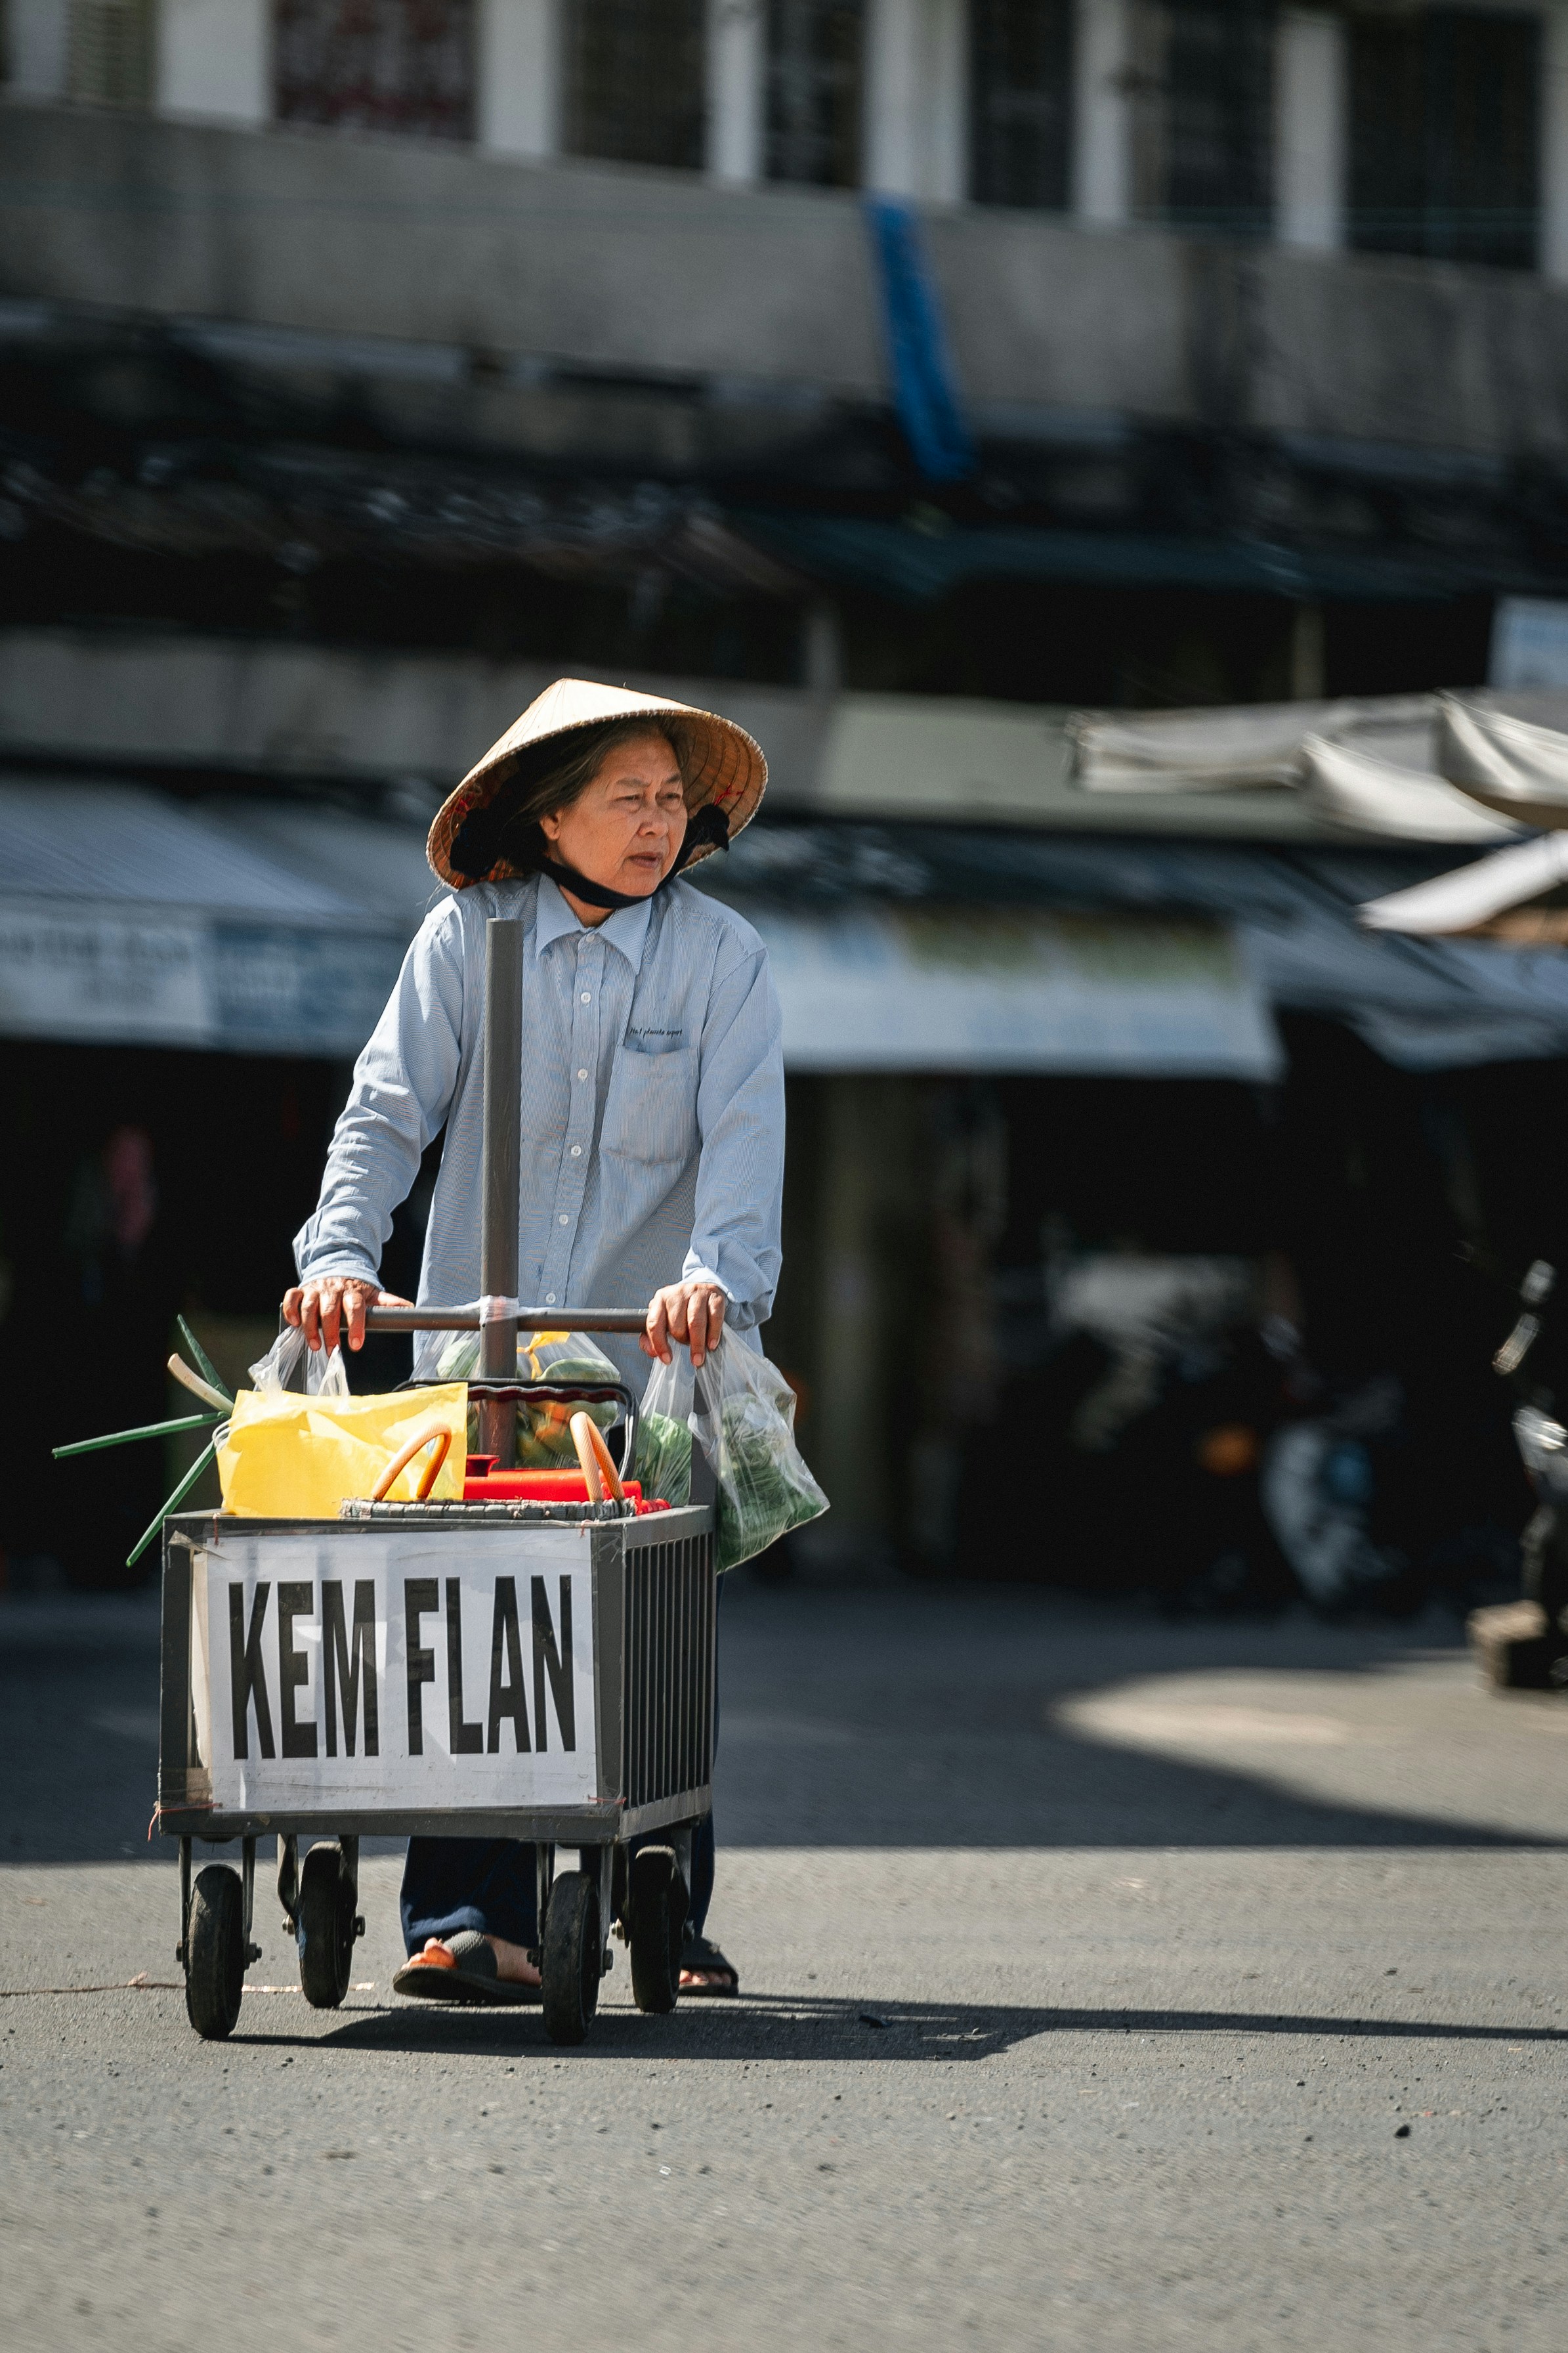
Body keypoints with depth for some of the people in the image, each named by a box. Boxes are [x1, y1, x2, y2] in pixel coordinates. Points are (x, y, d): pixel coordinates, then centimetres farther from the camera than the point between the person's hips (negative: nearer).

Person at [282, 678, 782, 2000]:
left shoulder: (721, 958, 0)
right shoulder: (467, 938, 1)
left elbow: (746, 1139, -9)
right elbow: (389, 1111, -1)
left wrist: (718, 1276, -26)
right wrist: (342, 1254, -17)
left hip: (650, 1362, 0)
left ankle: (674, 1921, 15)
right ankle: (476, 1923, -8)